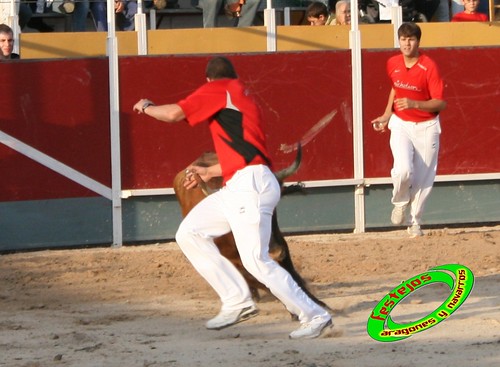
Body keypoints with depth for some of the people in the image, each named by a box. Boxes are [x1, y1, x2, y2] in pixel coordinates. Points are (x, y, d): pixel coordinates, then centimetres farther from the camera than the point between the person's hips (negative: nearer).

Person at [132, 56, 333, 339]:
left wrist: (146, 107, 15)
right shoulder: (244, 98, 26)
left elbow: (174, 114, -5)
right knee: (189, 233, 11)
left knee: (256, 261, -14)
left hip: (250, 185, -10)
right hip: (236, 189, 10)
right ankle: (237, 301, 5)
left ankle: (314, 316, -10)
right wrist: (210, 172, 42)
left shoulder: (218, 89, 1)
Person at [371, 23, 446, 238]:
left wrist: (415, 104, -31)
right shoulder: (392, 64, -2)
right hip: (400, 124, 2)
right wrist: (387, 114, 13)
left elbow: (441, 103, -17)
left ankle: (415, 222, 21)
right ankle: (400, 203, 9)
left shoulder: (429, 67, -16)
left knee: (423, 178, 3)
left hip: (426, 127, -2)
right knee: (403, 169, -21)